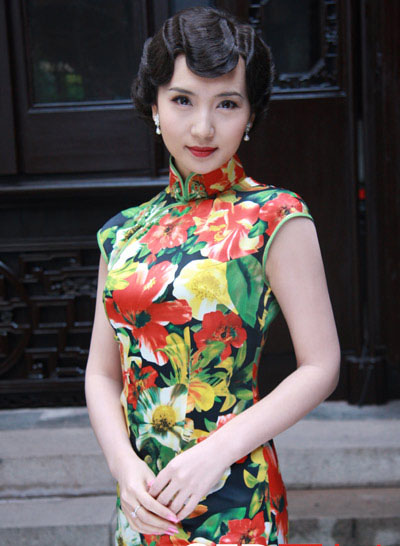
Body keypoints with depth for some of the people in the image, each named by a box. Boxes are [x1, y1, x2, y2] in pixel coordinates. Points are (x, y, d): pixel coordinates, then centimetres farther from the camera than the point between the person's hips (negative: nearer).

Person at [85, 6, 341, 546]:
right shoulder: (123, 233, 5)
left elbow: (320, 368, -9)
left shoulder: (276, 219, -8)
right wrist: (124, 463, -9)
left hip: (232, 500, -4)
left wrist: (220, 449, -18)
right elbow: (103, 373, 7)